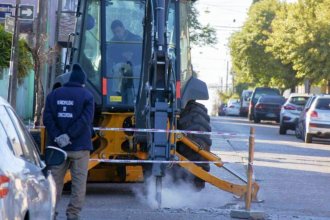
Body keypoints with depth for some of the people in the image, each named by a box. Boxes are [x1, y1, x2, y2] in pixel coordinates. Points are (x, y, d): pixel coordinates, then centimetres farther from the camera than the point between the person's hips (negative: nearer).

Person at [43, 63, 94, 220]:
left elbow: (47, 118, -3)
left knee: (55, 180, 9)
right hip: (79, 147, -3)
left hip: (57, 146, 3)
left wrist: (56, 137, -10)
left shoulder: (54, 94, 9)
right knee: (79, 182, 2)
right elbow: (85, 119, -14)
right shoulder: (86, 96, -1)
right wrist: (69, 135, -15)